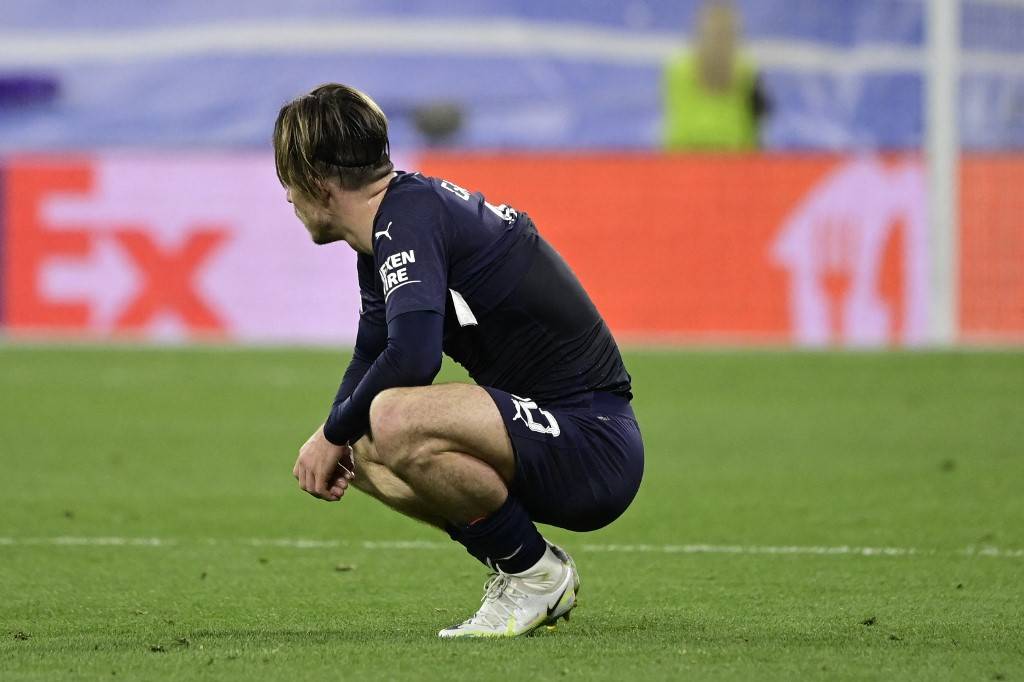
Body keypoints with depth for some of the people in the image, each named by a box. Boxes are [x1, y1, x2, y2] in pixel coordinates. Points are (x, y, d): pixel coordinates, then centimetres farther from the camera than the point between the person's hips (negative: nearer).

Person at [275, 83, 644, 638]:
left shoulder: (410, 214, -17)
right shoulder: (385, 232, 14)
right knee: (362, 451, 16)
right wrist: (337, 441, 10)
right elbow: (372, 355, 31)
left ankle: (537, 574, -9)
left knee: (394, 421, -30)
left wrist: (333, 431, -13)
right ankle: (519, 566, 16)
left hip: (595, 443, -10)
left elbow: (411, 357, -31)